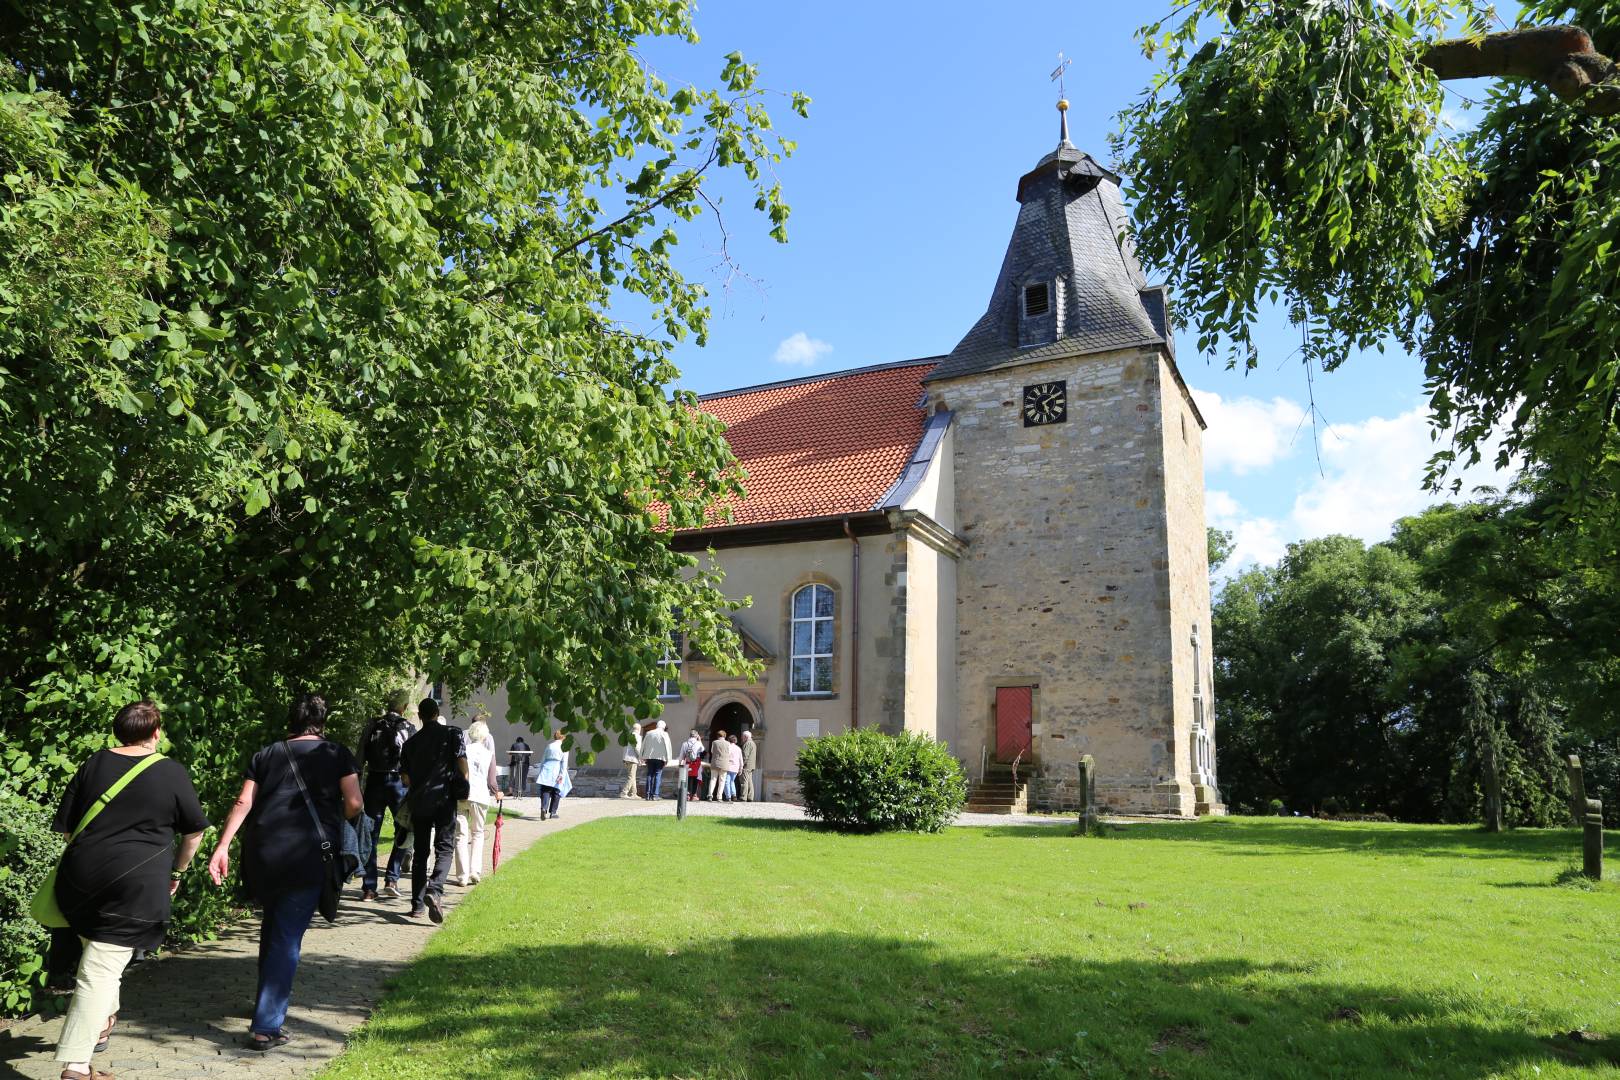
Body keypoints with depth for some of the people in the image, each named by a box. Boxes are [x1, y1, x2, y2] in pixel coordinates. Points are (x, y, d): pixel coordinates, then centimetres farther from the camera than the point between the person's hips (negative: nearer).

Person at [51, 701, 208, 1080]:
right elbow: (194, 832, 5)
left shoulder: (94, 764, 6)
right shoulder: (171, 772, -2)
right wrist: (177, 871, 21)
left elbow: (65, 826, 10)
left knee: (95, 948, 27)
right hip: (136, 885, -4)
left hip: (81, 878, 4)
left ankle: (102, 1022, 40)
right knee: (102, 971, -2)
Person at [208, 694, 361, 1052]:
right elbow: (354, 804, -3)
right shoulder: (337, 754, 6)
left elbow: (243, 803, 4)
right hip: (307, 854, -4)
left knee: (272, 926, 24)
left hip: (262, 853, 4)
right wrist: (333, 820, 18)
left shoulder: (266, 755, 15)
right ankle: (266, 1026, -6)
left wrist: (222, 846, 1)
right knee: (287, 937, -1)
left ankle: (267, 1000, 38)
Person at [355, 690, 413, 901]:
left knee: (370, 835, 8)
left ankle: (368, 887, 9)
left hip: (374, 782, 3)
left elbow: (360, 759, 2)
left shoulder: (372, 726, 4)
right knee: (403, 833, 12)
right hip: (398, 782, -3)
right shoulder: (409, 729, -3)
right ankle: (391, 879, 1)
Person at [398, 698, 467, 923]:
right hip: (444, 798, -3)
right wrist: (463, 789, 3)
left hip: (418, 801, 3)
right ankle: (434, 890, -26)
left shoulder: (412, 741, 11)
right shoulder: (452, 733, 1)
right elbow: (462, 761, -7)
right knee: (445, 848, -2)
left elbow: (405, 776, 10)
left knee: (421, 851, 12)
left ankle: (417, 904, 13)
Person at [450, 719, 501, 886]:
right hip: (480, 796, 0)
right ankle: (475, 872, 6)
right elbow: (491, 781, 3)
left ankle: (462, 875, 2)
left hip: (460, 795, 0)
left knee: (461, 836, 5)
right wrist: (497, 793, 21)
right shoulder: (489, 754, 5)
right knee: (477, 834, 16)